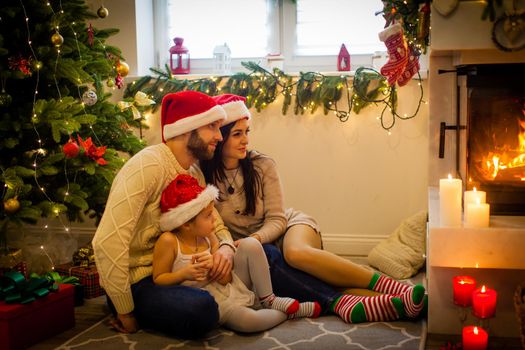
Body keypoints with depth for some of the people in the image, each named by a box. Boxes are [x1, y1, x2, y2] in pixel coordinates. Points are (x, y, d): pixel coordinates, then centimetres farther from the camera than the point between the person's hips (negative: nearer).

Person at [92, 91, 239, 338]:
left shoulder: (195, 173, 5)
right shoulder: (148, 165, -24)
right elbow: (108, 243, -31)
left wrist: (226, 246, -15)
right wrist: (126, 312, -22)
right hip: (135, 281, -8)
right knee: (202, 310, -34)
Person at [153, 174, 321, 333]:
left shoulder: (208, 237, -2)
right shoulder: (168, 241, -19)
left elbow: (226, 279, -1)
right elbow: (157, 279, -13)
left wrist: (215, 264, -23)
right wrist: (184, 274, -28)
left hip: (229, 285, 6)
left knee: (250, 245, -11)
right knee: (246, 320, -35)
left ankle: (268, 299, -1)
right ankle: (287, 312, -5)